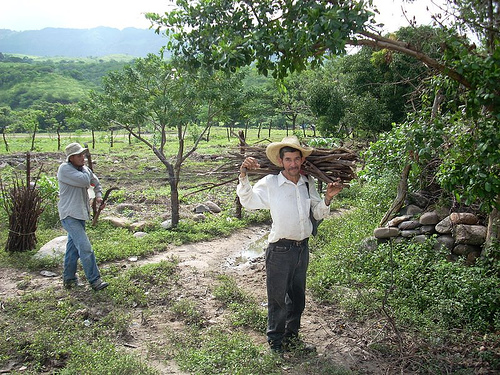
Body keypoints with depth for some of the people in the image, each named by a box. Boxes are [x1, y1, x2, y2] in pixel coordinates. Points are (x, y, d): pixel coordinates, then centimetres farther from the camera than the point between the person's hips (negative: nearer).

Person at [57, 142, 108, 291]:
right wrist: (85, 169, -7)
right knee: (85, 248, -13)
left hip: (80, 214, 8)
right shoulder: (65, 169, -15)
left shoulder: (84, 168, 9)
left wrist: (98, 195, 7)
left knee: (73, 247, 15)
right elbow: (85, 181, -26)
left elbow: (95, 182, 25)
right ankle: (94, 280, -8)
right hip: (70, 216, -8)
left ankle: (68, 279, 26)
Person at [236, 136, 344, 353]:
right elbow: (247, 201, -8)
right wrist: (243, 176, -21)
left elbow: (318, 214, 12)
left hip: (302, 247, 6)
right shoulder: (270, 183, -11)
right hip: (280, 249, -5)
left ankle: (291, 337, 40)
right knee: (278, 298, 7)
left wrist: (328, 198, -7)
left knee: (298, 297, 20)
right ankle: (276, 341, 28)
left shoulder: (308, 183, 4)